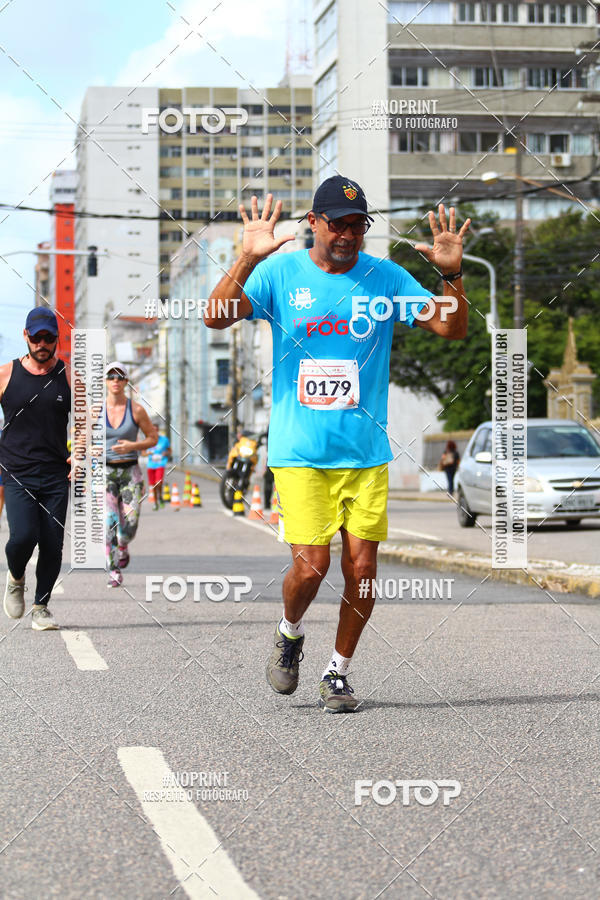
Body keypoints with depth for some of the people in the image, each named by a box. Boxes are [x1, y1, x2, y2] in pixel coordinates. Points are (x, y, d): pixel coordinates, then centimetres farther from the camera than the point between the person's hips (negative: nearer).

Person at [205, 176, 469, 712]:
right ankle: (290, 635, 22)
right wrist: (248, 259, -26)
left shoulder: (385, 278, 4)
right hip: (299, 452, -2)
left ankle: (338, 673, 20)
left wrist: (452, 275, -16)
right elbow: (217, 318, -13)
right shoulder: (280, 273, -1)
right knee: (310, 567, -11)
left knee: (361, 566, 0)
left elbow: (453, 329, 1)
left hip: (366, 451, 2)